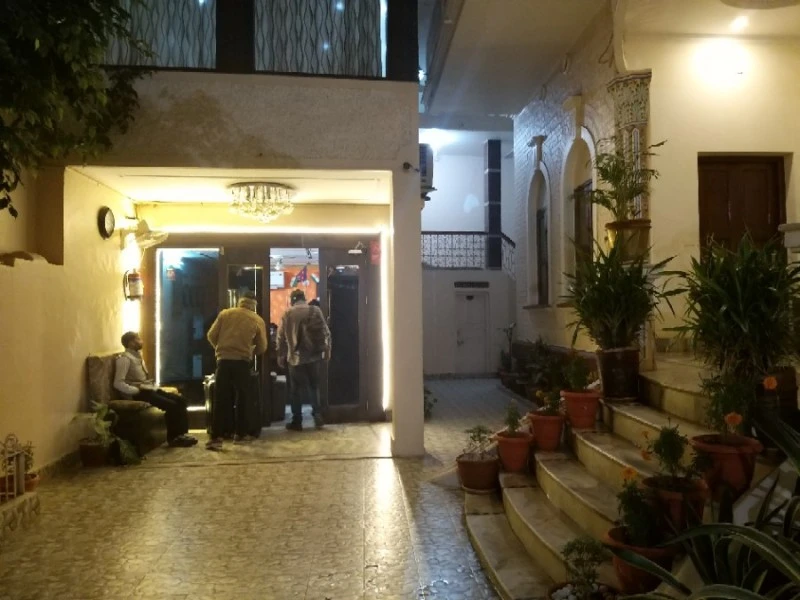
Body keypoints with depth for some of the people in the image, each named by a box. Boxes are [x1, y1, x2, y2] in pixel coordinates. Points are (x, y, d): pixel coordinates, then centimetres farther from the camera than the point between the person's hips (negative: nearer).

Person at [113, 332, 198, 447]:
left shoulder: (137, 356, 18)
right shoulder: (125, 359, -11)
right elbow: (118, 384, -20)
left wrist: (155, 387, 8)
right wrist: (138, 391, -20)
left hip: (150, 389, 9)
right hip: (141, 393, -9)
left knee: (181, 400, -4)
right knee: (171, 405, -23)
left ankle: (182, 433, -3)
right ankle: (173, 438, -8)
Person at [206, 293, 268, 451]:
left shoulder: (225, 314, 7)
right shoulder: (258, 320, 3)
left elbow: (211, 336, 6)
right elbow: (262, 348, 6)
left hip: (223, 360, 1)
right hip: (242, 362, -1)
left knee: (221, 399, 2)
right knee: (242, 398, 14)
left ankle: (216, 437, -6)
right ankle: (240, 433, 21)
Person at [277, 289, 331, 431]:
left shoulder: (287, 314, -1)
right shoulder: (315, 311, -1)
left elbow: (281, 337, 0)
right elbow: (326, 332, -2)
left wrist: (281, 356, 9)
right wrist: (326, 351, 6)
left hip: (295, 358, -1)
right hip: (313, 356, 1)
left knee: (296, 390, 7)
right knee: (314, 387, 16)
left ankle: (297, 421, 9)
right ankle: (317, 416, 7)